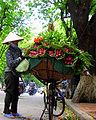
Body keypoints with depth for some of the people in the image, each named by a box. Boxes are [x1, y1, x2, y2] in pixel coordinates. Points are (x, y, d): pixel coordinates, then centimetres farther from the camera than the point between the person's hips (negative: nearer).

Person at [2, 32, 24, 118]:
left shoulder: (18, 50, 11)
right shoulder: (9, 52, -10)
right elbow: (11, 64, -21)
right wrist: (19, 59, -23)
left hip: (16, 74, 8)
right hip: (10, 73, -8)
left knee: (16, 93, 10)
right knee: (9, 93, -4)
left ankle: (14, 111, 19)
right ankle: (6, 112, 3)